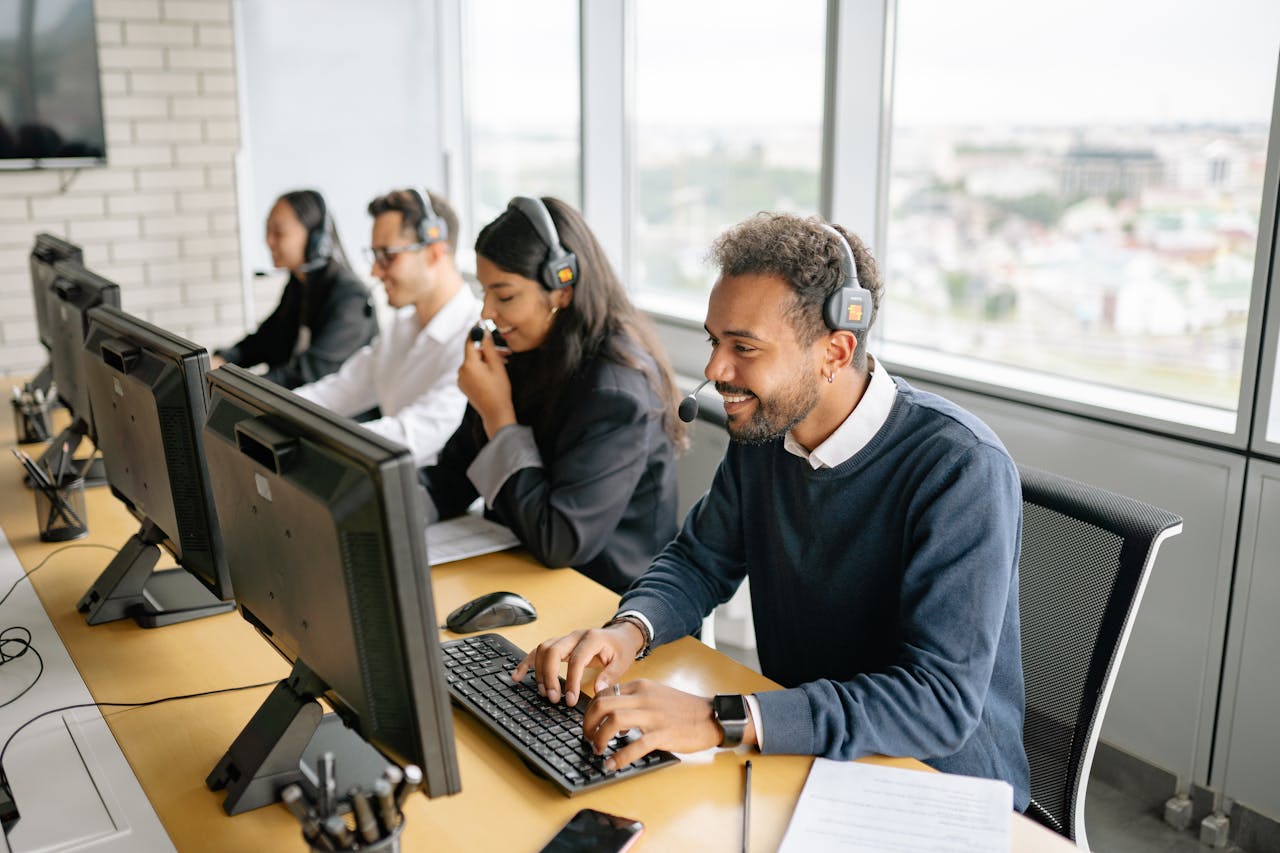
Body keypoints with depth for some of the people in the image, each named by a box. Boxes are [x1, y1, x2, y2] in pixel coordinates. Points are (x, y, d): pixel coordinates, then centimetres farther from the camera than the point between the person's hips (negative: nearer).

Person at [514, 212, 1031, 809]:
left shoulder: (962, 469, -25)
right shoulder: (762, 430, -3)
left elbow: (943, 701, -31)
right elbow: (699, 562, 9)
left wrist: (721, 720, -38)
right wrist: (629, 630, -14)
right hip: (801, 755, 6)